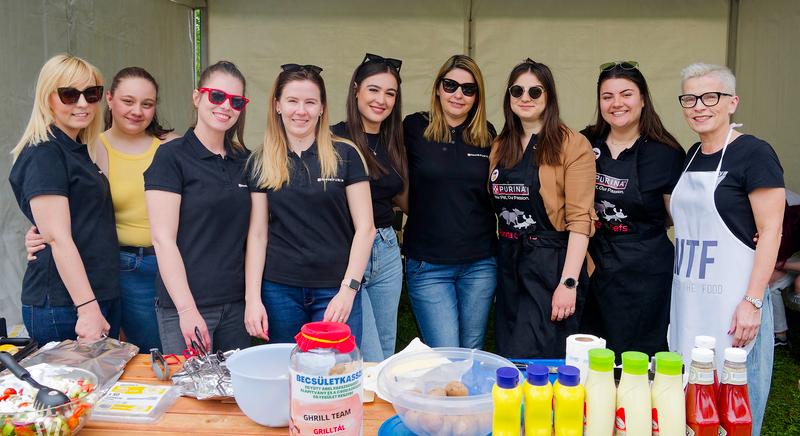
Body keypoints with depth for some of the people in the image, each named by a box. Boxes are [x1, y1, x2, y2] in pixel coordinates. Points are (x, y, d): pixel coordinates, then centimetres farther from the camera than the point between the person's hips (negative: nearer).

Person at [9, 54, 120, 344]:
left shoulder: (81, 151, 15)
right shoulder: (43, 154, -12)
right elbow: (58, 238, -19)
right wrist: (87, 307, -23)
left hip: (102, 296, 9)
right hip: (62, 306, -8)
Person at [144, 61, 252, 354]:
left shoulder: (244, 161, 10)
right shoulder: (172, 156, -6)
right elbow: (163, 238, -11)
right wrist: (187, 309, -16)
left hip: (237, 304, 5)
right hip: (184, 306, -5)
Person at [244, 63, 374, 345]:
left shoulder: (345, 155, -1)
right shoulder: (262, 162, 6)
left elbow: (365, 228, -3)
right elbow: (258, 233, 5)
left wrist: (348, 289, -10)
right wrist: (253, 297, -2)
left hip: (335, 291, -1)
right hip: (279, 291, 2)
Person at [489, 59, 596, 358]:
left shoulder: (572, 145, -8)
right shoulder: (500, 145, 12)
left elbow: (580, 218, -13)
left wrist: (568, 283, -19)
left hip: (552, 265, -6)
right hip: (508, 263, 6)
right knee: (506, 359, 13)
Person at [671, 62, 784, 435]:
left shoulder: (754, 153, -9)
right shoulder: (693, 155, 12)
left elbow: (770, 231, -12)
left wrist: (753, 301, -18)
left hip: (731, 298, -7)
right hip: (688, 297, 7)